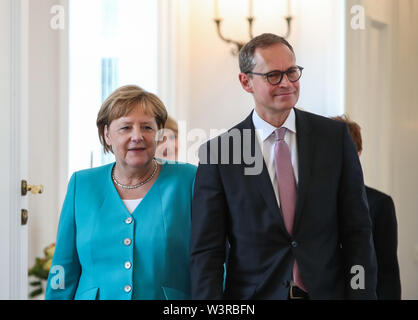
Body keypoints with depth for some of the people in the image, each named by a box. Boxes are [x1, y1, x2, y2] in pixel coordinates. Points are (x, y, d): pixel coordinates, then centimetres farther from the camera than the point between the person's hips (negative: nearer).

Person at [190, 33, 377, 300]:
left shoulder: (335, 136, 0)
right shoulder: (217, 152, -5)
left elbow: (357, 230, 0)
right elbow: (206, 251, -6)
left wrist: (362, 294, -9)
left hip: (327, 291, 2)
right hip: (253, 293, -1)